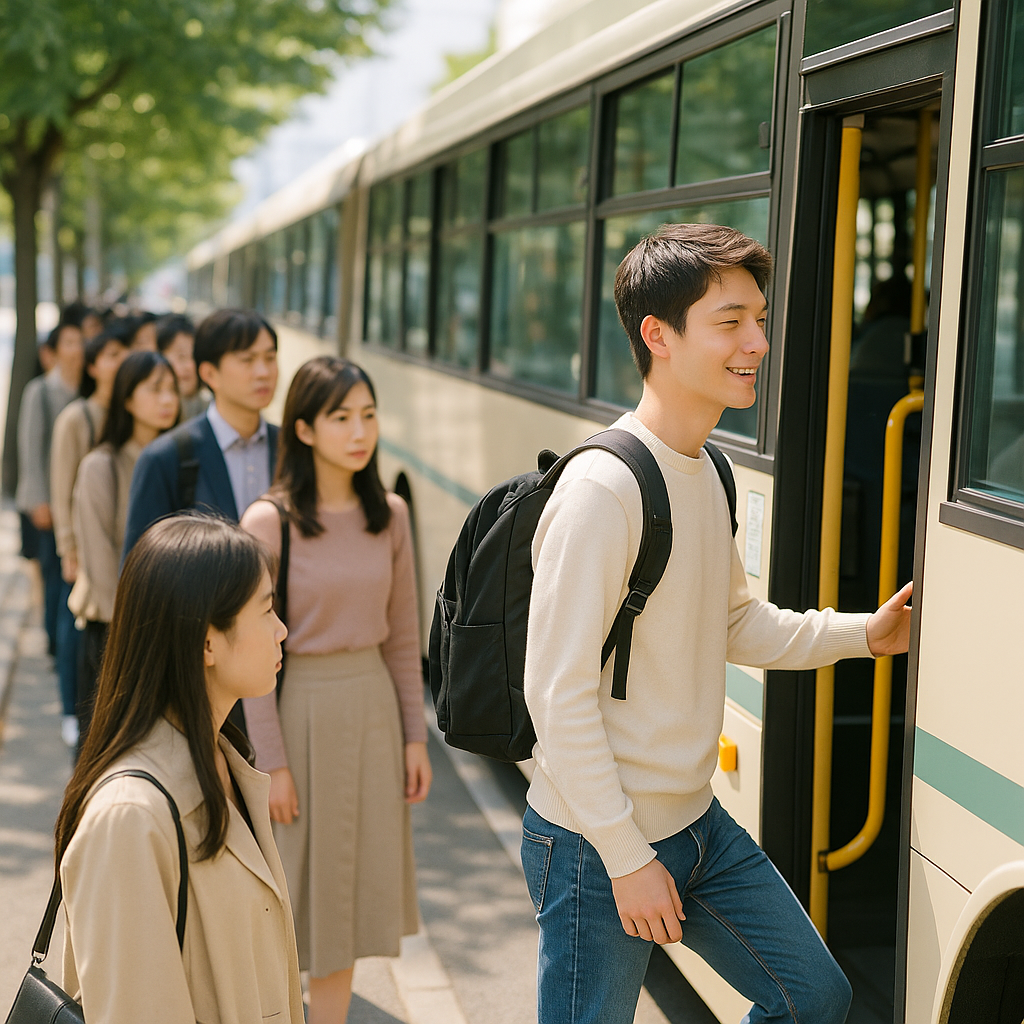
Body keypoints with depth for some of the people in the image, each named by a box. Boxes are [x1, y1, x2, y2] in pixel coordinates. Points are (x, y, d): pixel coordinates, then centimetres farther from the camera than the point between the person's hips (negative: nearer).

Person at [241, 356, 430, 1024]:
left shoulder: (389, 515, 2)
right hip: (298, 709, -4)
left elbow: (402, 635, 8)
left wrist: (415, 736, 6)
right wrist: (271, 761, -12)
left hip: (371, 706, 4)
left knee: (348, 893, 12)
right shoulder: (269, 521, -12)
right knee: (291, 888, 7)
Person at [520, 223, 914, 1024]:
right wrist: (628, 857, -20)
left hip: (698, 822, 9)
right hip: (598, 844, -9)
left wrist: (862, 633, 7)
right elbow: (559, 693, -23)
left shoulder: (706, 472, 6)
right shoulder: (602, 489, -22)